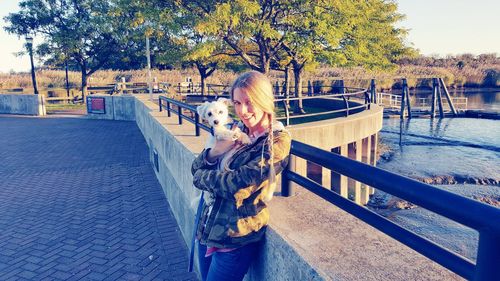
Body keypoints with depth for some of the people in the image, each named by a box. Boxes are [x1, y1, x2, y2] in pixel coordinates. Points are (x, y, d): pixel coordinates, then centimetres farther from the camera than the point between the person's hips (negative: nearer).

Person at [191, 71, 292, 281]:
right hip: (207, 229, 6)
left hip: (236, 239, -6)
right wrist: (215, 151, -14)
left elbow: (239, 185, -22)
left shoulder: (277, 140, -14)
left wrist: (202, 177, -5)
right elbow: (196, 168, 6)